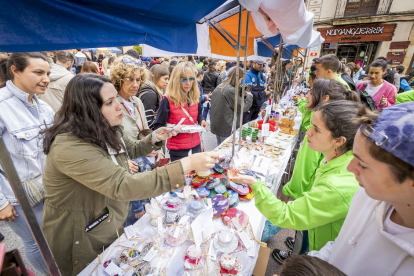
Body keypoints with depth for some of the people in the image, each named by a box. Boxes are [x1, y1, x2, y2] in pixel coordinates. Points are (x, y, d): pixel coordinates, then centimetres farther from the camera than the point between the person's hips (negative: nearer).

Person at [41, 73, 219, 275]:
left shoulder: (104, 131, -5)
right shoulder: (69, 147, -34)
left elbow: (131, 149, 11)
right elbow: (122, 186, -43)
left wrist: (155, 138, -10)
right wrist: (187, 164, -45)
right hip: (81, 239, -7)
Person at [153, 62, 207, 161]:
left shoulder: (195, 97, 1)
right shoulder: (168, 100, -15)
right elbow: (158, 126, -11)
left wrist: (201, 120, -2)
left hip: (196, 146, 5)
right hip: (177, 150, -5)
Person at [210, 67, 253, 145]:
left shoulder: (218, 87, 8)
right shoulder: (231, 90, -19)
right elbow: (243, 107, -13)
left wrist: (242, 94, 10)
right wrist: (249, 96, 3)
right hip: (227, 128, -8)